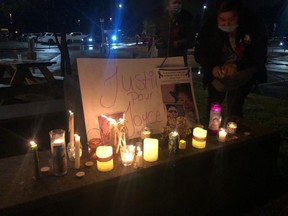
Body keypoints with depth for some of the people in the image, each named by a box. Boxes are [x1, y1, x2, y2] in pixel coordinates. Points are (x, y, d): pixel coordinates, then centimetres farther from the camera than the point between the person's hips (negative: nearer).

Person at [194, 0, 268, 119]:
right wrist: (212, 67, -26)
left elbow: (260, 54, -15)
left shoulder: (254, 24, -15)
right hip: (217, 72, 2)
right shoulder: (209, 26, -11)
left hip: (243, 71, -1)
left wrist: (237, 65, -30)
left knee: (235, 107, -9)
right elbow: (199, 53, -7)